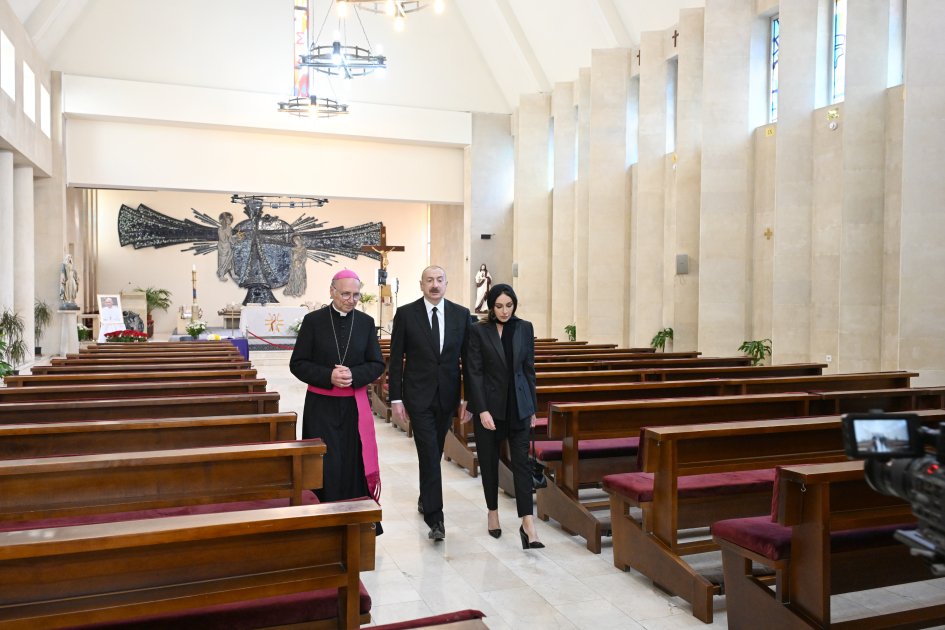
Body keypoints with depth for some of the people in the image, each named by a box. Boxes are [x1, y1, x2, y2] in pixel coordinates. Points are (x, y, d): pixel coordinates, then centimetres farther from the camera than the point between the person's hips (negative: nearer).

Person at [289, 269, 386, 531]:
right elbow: (297, 364, -3)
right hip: (321, 406, -1)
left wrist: (353, 375, -16)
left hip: (355, 404, 2)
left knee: (355, 464, 4)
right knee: (326, 467, 0)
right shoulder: (313, 321, -2)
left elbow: (377, 364, 4)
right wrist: (329, 376, -18)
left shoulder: (366, 322, 3)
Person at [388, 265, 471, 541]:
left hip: (447, 395, 3)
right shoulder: (406, 314, -5)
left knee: (434, 452, 16)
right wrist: (396, 398, -6)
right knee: (429, 454, -9)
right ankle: (435, 518, -4)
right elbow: (396, 359, -3)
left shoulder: (461, 314, 2)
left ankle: (425, 498, 39)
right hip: (418, 395, -3)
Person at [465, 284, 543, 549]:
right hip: (489, 405, -2)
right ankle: (493, 514, 27)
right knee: (489, 462, 9)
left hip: (518, 405, 2)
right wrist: (482, 410, -15)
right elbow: (474, 372, -8)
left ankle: (528, 523, -4)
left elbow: (529, 368, 8)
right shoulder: (478, 331, -5)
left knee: (521, 461, -3)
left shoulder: (525, 328, 4)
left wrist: (532, 407, 8)